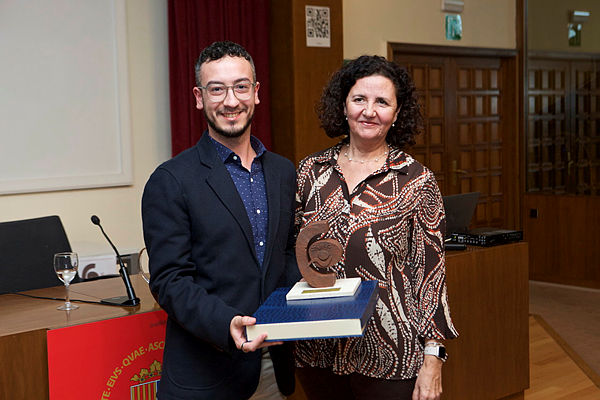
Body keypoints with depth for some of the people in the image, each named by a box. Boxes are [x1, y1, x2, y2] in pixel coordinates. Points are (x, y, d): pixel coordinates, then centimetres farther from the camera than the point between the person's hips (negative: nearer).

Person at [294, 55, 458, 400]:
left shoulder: (418, 181, -6)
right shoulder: (311, 171, 3)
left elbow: (431, 272, -6)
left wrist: (432, 360, -9)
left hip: (390, 358, -3)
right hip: (317, 354, 3)